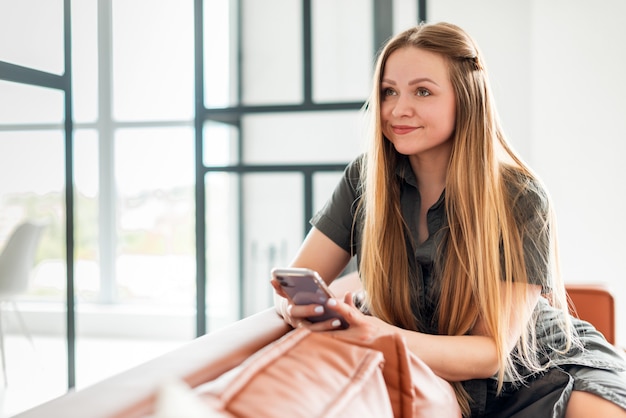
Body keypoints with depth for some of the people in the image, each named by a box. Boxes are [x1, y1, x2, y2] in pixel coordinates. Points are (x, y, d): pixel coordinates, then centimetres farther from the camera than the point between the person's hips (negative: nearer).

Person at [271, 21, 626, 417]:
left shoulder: (521, 202, -18)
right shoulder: (366, 179, -8)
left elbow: (492, 353, -21)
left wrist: (386, 338, -41)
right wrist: (298, 307, -34)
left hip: (536, 372, -4)